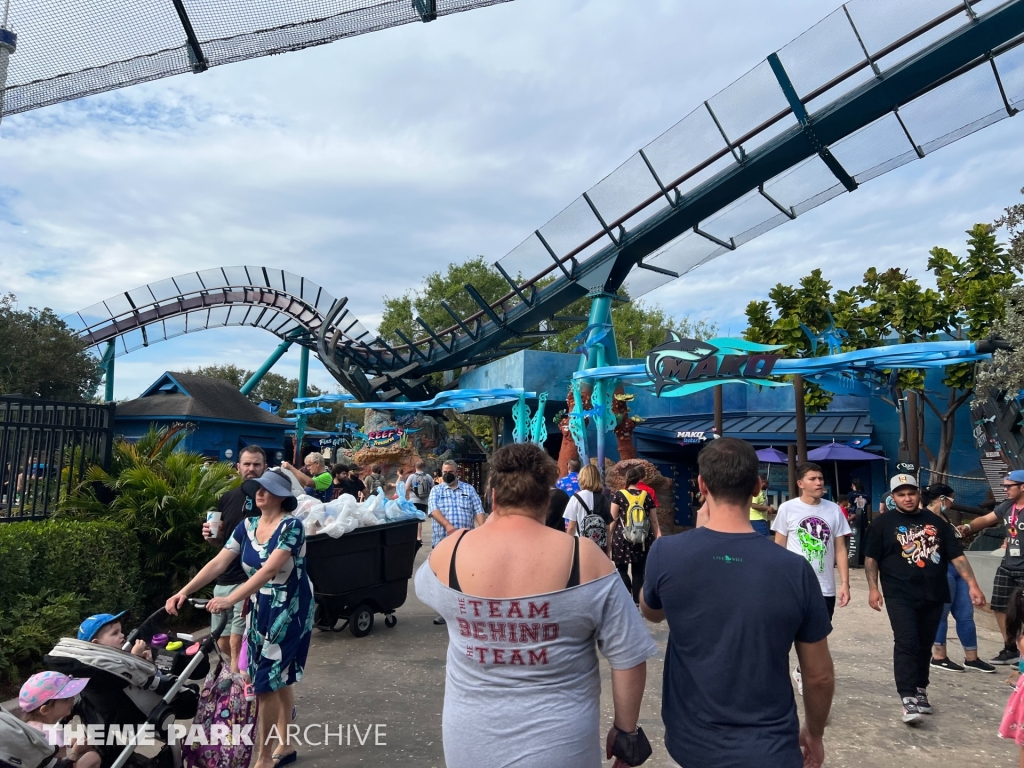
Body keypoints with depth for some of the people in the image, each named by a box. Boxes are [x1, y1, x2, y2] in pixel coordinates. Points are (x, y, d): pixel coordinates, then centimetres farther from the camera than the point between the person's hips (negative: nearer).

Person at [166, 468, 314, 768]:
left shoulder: (291, 526, -21)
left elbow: (269, 569, -31)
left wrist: (230, 599, -38)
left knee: (265, 682, -4)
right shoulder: (247, 526, 0)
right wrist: (184, 591, -17)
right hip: (260, 609, 6)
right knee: (279, 678, 16)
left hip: (289, 610, -6)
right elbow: (218, 563, -5)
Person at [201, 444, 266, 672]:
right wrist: (210, 536, -2)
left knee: (236, 643, -8)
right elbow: (221, 540, 18)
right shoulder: (228, 499, 9)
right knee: (223, 643, 12)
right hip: (224, 579, 6)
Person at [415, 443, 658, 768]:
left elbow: (424, 585, 13)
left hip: (470, 739, 2)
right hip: (557, 742, -1)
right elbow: (629, 659, -11)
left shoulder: (448, 552, -11)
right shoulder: (585, 558, -16)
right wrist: (626, 731, 4)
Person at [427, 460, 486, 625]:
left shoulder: (468, 489, 10)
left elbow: (478, 511, 4)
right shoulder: (436, 490, 7)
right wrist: (448, 525, -24)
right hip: (443, 540, 0)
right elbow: (433, 510, -9)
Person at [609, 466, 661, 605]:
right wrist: (656, 539, 20)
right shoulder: (647, 496, 4)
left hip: (622, 538, -3)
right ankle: (637, 602, 11)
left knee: (622, 570, 7)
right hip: (643, 540, 3)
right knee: (638, 572, 9)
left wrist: (608, 539, 4)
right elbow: (654, 521, 9)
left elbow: (613, 519, -4)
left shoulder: (619, 495, -4)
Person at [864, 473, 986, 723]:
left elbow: (956, 555, 7)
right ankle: (908, 698, -13)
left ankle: (920, 689, 28)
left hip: (934, 595, 4)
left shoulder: (936, 521, 8)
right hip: (900, 596, -3)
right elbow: (871, 557, -1)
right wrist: (873, 588, -8)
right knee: (906, 644, -12)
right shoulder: (882, 523, -1)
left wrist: (972, 585, -3)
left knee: (925, 645, 12)